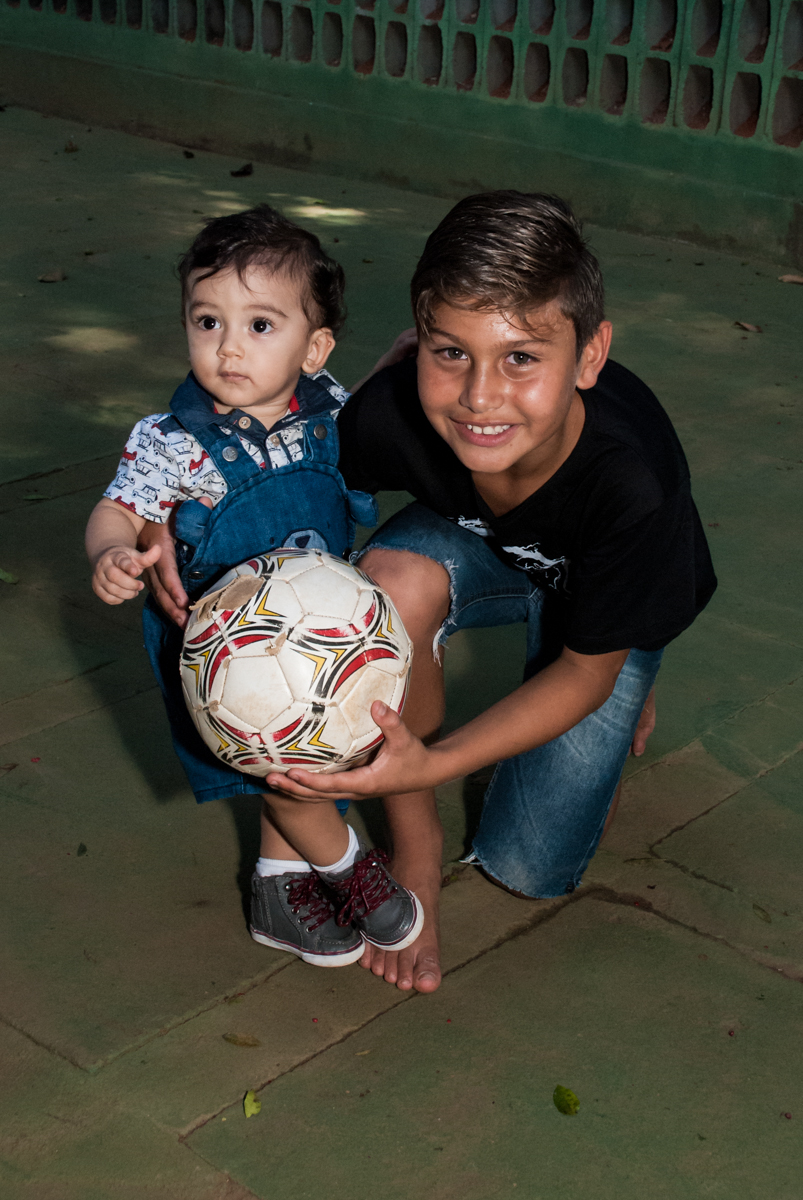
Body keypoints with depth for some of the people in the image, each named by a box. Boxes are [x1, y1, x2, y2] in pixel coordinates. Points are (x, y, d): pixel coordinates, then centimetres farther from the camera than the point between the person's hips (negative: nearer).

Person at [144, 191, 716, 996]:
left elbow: (584, 669, -27)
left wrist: (435, 764, -40)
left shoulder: (633, 481, -42)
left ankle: (627, 700, 27)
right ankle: (413, 847, -12)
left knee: (529, 871, -3)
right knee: (395, 576, -36)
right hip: (478, 551, 2)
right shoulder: (395, 410, -35)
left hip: (605, 609, -2)